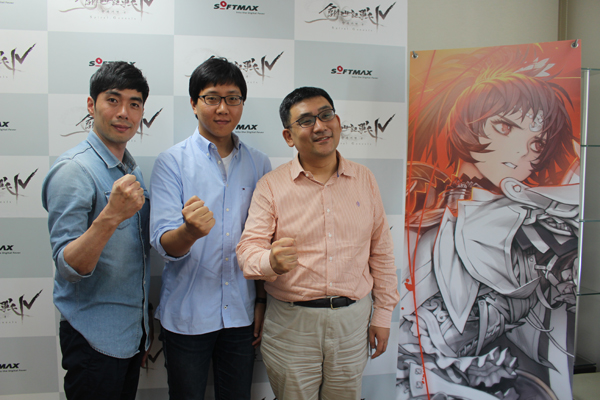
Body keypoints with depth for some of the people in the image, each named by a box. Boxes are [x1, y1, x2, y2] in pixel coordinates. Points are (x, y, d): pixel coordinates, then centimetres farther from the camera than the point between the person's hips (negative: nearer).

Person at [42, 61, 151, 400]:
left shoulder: (133, 171, 8)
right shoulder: (73, 171, -16)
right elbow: (68, 268, -22)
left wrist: (145, 327, 14)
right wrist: (111, 216, -37)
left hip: (133, 331, 7)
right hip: (96, 341, -7)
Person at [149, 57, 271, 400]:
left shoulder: (259, 164, 3)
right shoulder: (173, 161, -6)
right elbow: (164, 242, -16)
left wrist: (262, 301, 7)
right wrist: (190, 231, -37)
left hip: (241, 312, 3)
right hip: (187, 315, -2)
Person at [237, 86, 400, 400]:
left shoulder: (364, 179, 4)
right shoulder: (271, 185, -4)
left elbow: (381, 251, 7)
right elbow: (249, 248, -7)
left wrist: (383, 314, 7)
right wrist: (271, 261, -30)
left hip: (352, 318, 2)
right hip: (291, 323, -2)